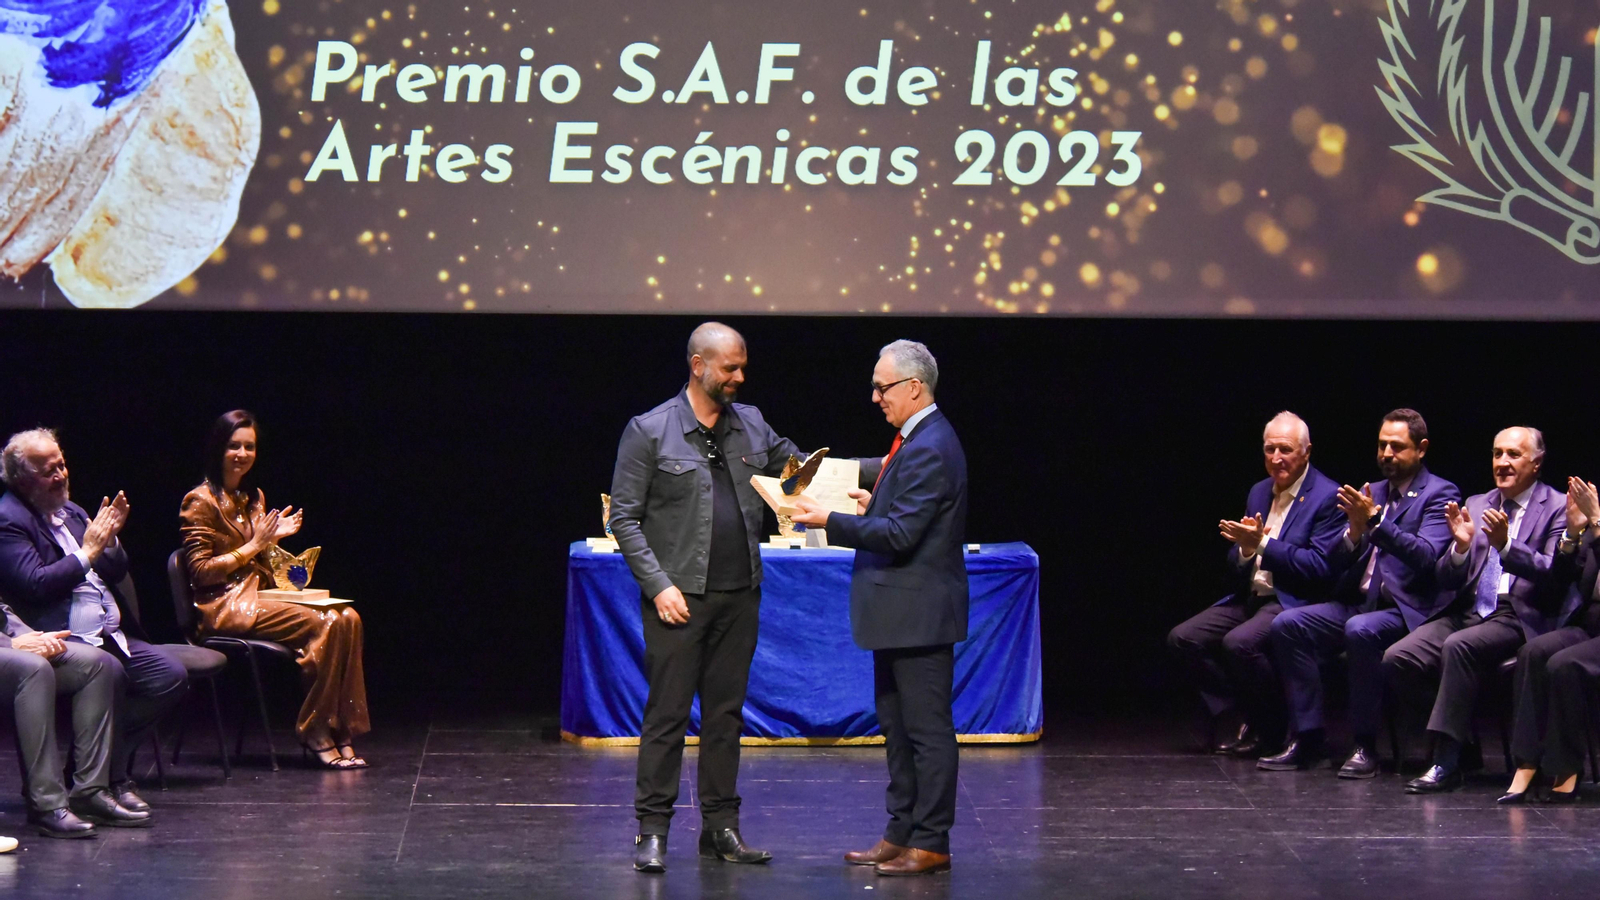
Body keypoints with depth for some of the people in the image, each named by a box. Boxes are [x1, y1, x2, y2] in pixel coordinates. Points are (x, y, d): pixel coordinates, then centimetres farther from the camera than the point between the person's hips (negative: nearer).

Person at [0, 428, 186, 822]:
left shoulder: (71, 512, 19)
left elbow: (117, 574, 20)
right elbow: (35, 584, -19)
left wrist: (109, 540, 1)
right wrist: (87, 552, -14)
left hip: (108, 636, 9)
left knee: (171, 675, -8)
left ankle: (110, 765, 3)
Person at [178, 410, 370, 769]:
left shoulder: (254, 498, 19)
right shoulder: (201, 502, -5)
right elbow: (201, 571, -10)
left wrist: (272, 538, 5)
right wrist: (254, 545, -12)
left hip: (258, 595, 8)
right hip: (225, 607, -8)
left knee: (348, 618, -18)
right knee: (323, 624, -27)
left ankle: (342, 732, -23)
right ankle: (315, 732, -19)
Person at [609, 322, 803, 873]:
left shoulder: (751, 425, 11)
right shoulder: (649, 431, -4)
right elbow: (624, 517, -5)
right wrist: (659, 585, -13)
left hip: (739, 595, 5)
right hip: (680, 597, -5)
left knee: (726, 713, 9)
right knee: (667, 714, -5)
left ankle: (720, 827, 15)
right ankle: (652, 830, 1)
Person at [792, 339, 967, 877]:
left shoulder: (929, 449, -20)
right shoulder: (917, 439, 13)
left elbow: (899, 534, -24)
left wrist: (830, 522, -20)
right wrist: (876, 504, 9)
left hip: (919, 614, -11)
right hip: (900, 613, 11)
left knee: (927, 730, -4)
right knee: (898, 727, 16)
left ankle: (931, 843, 1)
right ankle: (901, 833, 23)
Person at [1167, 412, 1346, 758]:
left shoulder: (1328, 497, -9)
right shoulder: (1259, 492, 15)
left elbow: (1322, 567, -19)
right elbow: (1235, 564, 16)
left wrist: (1263, 544, -21)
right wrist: (1245, 550, -9)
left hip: (1294, 603, -8)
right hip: (1251, 597, 8)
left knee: (1239, 642, -33)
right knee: (1183, 638, -7)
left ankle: (1277, 729, -11)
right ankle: (1249, 718, -2)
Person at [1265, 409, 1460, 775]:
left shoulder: (1439, 494, -2)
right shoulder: (1371, 494, 17)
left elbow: (1426, 556, -18)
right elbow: (1338, 562, 12)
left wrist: (1374, 522, -27)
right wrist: (1355, 531, -10)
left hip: (1406, 609, -7)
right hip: (1358, 603, 7)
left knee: (1361, 630, -36)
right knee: (1287, 624, -15)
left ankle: (1365, 746, -26)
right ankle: (1307, 738, -12)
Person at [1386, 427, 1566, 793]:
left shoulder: (1557, 508, 3)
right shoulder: (1476, 505, 19)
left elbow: (1556, 575, -12)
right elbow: (1446, 581, 14)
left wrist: (1505, 546, -24)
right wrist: (1461, 545, -7)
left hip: (1520, 616, -6)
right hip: (1468, 610, 6)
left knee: (1459, 647, -35)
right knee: (1397, 659, -17)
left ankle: (1446, 762, -31)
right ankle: (1461, 735, 0)